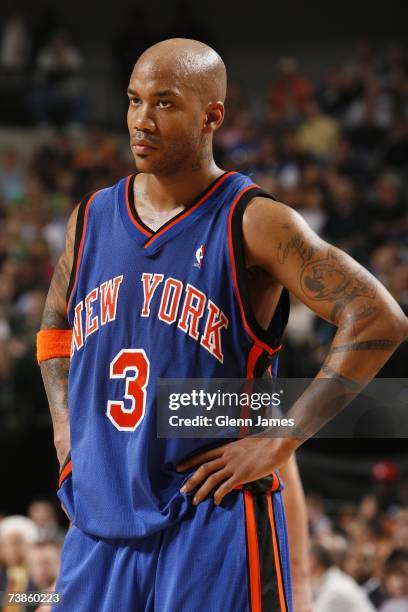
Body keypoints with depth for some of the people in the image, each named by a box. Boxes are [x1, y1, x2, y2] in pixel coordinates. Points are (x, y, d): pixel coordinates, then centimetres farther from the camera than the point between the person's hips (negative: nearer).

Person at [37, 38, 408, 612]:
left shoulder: (253, 222, -9)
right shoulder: (91, 220, 9)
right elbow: (55, 327, 28)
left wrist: (280, 441, -16)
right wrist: (66, 428, 12)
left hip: (213, 524, -5)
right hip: (100, 527, 5)